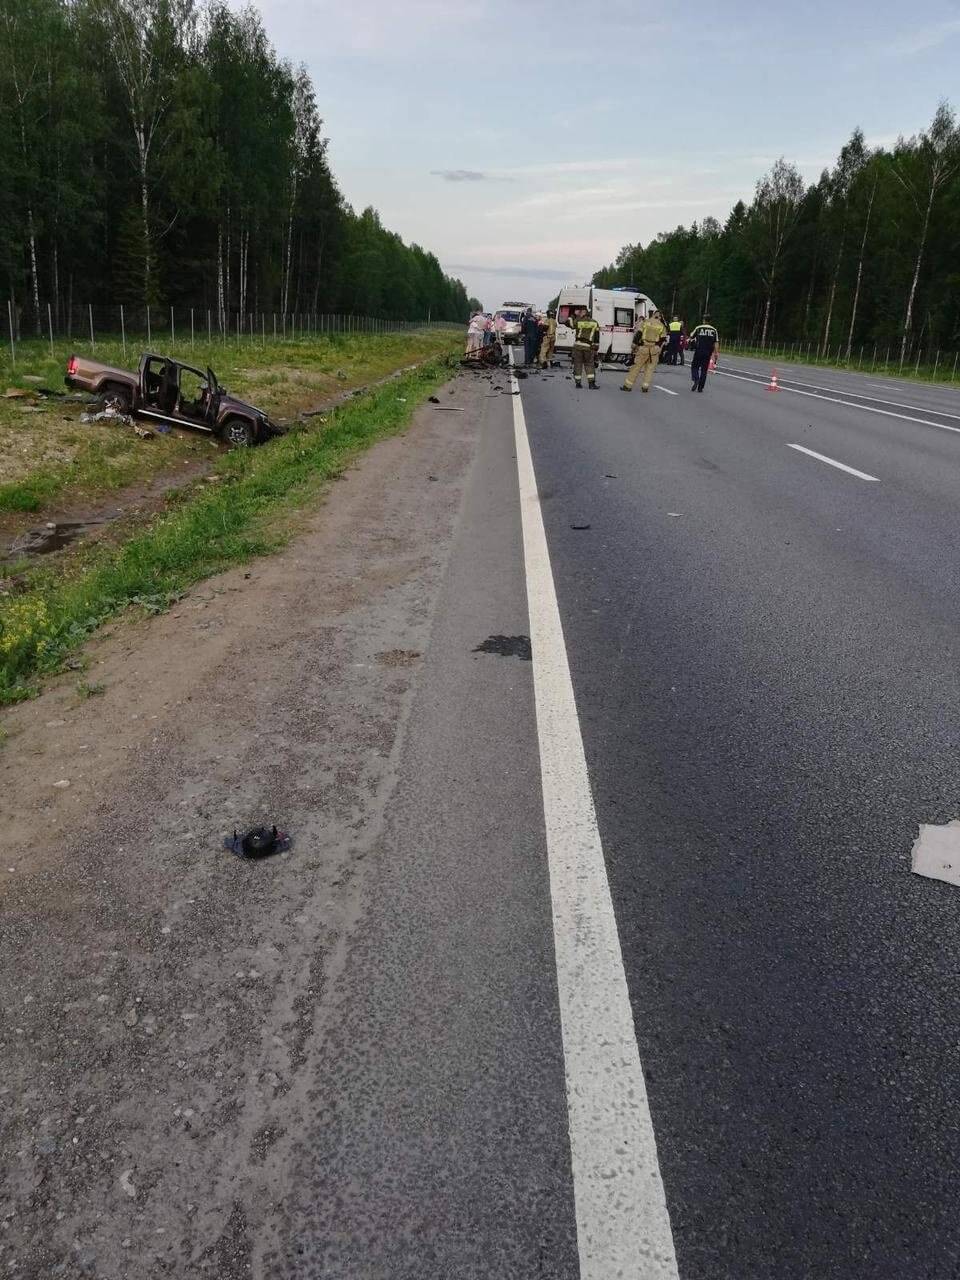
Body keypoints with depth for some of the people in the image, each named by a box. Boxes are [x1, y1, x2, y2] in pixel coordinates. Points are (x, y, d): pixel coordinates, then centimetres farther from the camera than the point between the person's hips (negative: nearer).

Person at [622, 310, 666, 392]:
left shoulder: (645, 322, 1)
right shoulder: (661, 326, 5)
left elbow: (638, 334, -3)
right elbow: (663, 339, 5)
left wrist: (634, 345, 3)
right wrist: (659, 349, 12)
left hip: (643, 348, -1)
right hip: (654, 350, 1)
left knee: (636, 367, 4)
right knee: (650, 368, 10)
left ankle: (628, 385, 6)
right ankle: (645, 386, 5)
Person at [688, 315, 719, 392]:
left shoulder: (698, 328, 0)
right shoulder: (714, 330, 4)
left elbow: (691, 337, 13)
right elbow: (716, 343, -1)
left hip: (698, 351, -2)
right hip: (708, 353, 2)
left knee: (694, 366, 12)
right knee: (704, 369, 8)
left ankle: (695, 380, -15)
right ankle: (700, 387, 9)